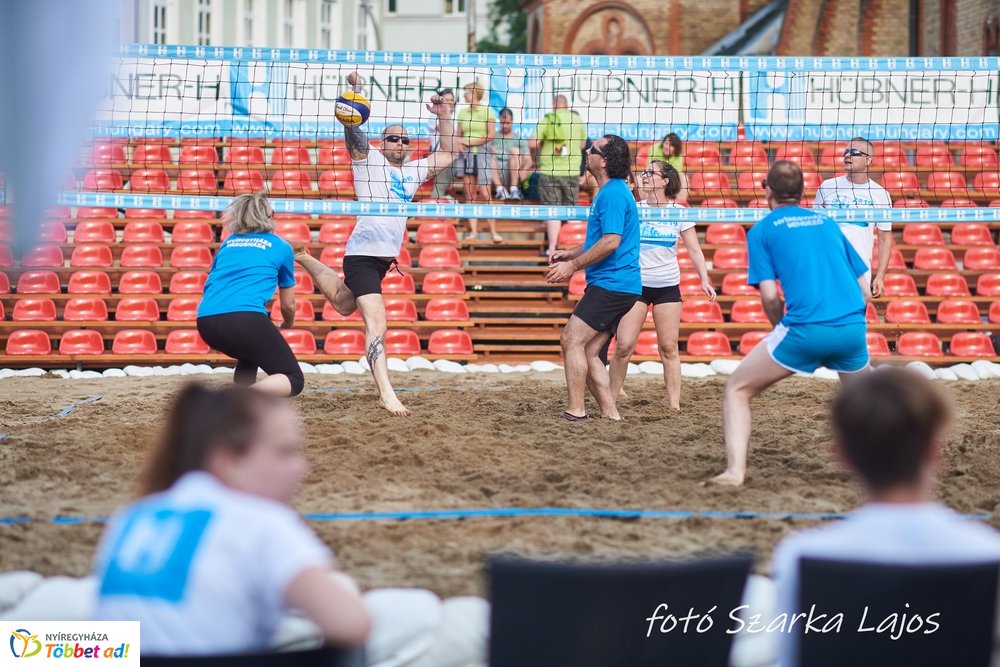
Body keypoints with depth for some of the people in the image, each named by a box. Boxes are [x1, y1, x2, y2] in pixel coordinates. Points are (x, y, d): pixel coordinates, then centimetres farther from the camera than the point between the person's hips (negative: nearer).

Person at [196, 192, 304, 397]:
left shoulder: (228, 243, 27)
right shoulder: (281, 246, 18)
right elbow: (288, 305, 26)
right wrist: (288, 324, 49)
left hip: (206, 322, 5)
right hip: (245, 317, -5)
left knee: (252, 349, 36)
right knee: (293, 379, 2)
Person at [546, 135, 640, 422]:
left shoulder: (613, 194, -15)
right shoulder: (609, 192, 19)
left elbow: (611, 242, -23)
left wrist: (573, 266, -16)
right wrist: (570, 253, 19)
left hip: (611, 285, -10)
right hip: (612, 284, 10)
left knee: (571, 340, -10)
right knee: (588, 351, 9)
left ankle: (575, 412, -9)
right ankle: (610, 413, 10)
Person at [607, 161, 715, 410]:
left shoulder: (679, 212, 1)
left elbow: (694, 249, 4)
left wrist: (704, 280, -5)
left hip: (667, 285, 0)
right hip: (635, 284, 0)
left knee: (669, 348, 0)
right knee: (623, 346, -7)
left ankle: (674, 404, 3)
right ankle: (610, 400, 3)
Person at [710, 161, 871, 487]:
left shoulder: (762, 230, 9)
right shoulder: (828, 223, 22)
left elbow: (770, 296, -1)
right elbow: (865, 290, 20)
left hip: (805, 329, -4)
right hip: (852, 328, 4)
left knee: (736, 391, 10)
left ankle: (735, 471, -8)